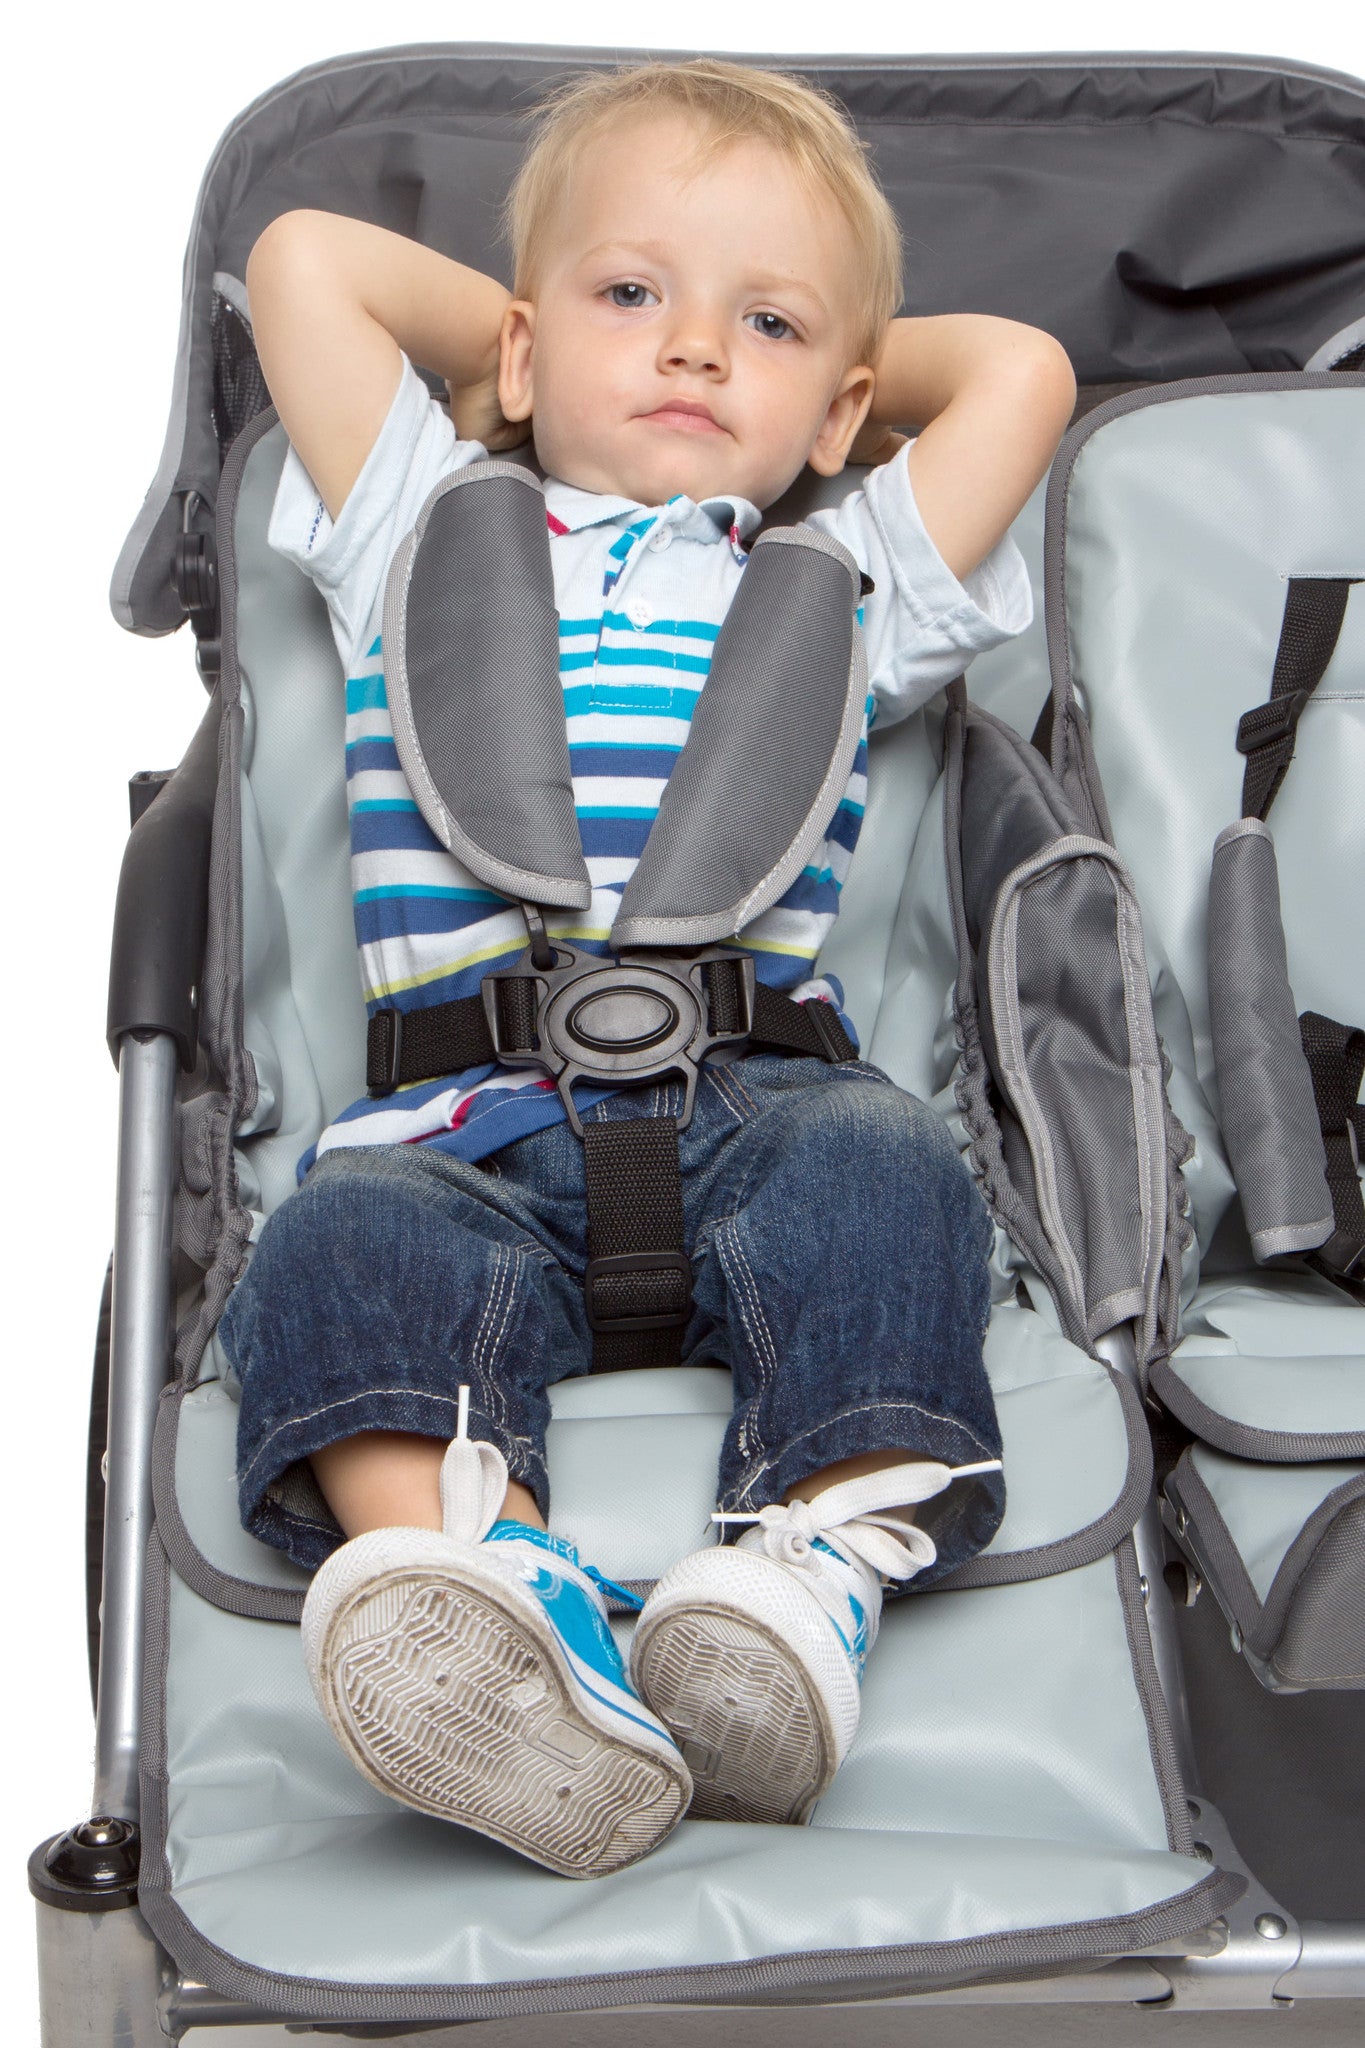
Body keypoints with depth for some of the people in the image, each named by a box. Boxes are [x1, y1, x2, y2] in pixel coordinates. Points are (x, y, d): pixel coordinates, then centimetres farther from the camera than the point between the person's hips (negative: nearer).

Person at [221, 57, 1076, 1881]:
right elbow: (300, 258, 28)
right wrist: (549, 346, 37)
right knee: (349, 1243, -32)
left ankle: (826, 1570, -45)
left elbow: (1023, 367, 25)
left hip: (758, 1095, 1)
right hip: (467, 1118, 0)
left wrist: (844, 361, 38)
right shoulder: (422, 536, 27)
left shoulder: (849, 591, 28)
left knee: (881, 1172, -33)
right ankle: (497, 1605, -52)